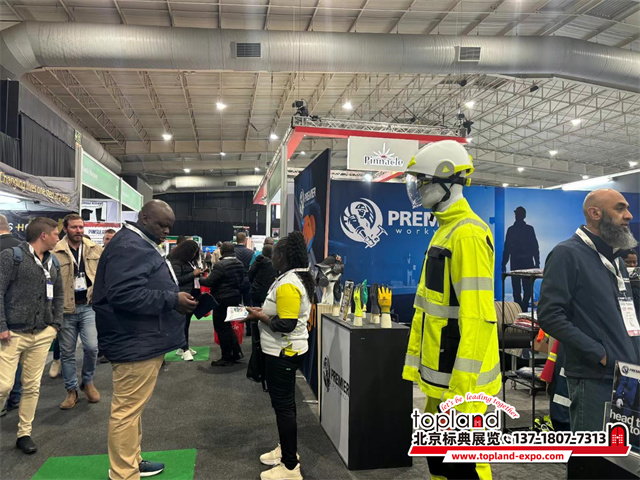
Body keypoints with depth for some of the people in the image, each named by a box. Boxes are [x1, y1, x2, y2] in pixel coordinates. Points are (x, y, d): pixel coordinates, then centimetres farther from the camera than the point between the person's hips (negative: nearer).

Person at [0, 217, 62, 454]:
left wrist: (55, 324, 10)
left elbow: (58, 295, 19)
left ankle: (24, 433, 21)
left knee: (32, 386, 9)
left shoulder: (52, 262, 12)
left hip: (42, 335, 6)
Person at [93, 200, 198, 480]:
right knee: (127, 409, -1)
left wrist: (176, 296, 12)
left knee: (131, 406, 20)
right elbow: (124, 294, -28)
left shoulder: (142, 244, 18)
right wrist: (172, 300, -24)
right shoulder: (130, 247, -18)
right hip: (135, 343, -11)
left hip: (141, 340, 11)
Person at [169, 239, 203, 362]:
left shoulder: (192, 260, 14)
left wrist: (198, 274, 6)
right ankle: (185, 349, -2)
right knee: (184, 322, -5)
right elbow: (177, 280, -17)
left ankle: (182, 347, 19)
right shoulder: (176, 262, -11)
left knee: (187, 322, 12)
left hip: (193, 294, 8)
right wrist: (193, 274, -17)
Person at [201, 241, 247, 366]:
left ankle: (227, 358, 10)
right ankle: (236, 352, 22)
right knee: (227, 326, 21)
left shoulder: (220, 265, -20)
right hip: (236, 298, 8)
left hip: (223, 300, -8)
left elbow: (209, 281, -20)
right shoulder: (239, 264, 5)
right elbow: (244, 280, 12)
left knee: (222, 328, 3)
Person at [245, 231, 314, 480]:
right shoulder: (300, 277, 9)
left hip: (283, 352, -10)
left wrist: (260, 316, -15)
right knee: (284, 402, 21)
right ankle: (287, 449, 36)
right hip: (288, 349, 11)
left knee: (283, 405, -1)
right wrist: (265, 311, 7)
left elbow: (285, 325, -28)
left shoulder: (288, 284, -24)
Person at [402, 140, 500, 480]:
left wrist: (462, 389, -23)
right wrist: (417, 359, 19)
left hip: (458, 379, -10)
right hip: (439, 373, 10)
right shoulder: (444, 231, 14)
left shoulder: (467, 234, -18)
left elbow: (478, 317, -23)